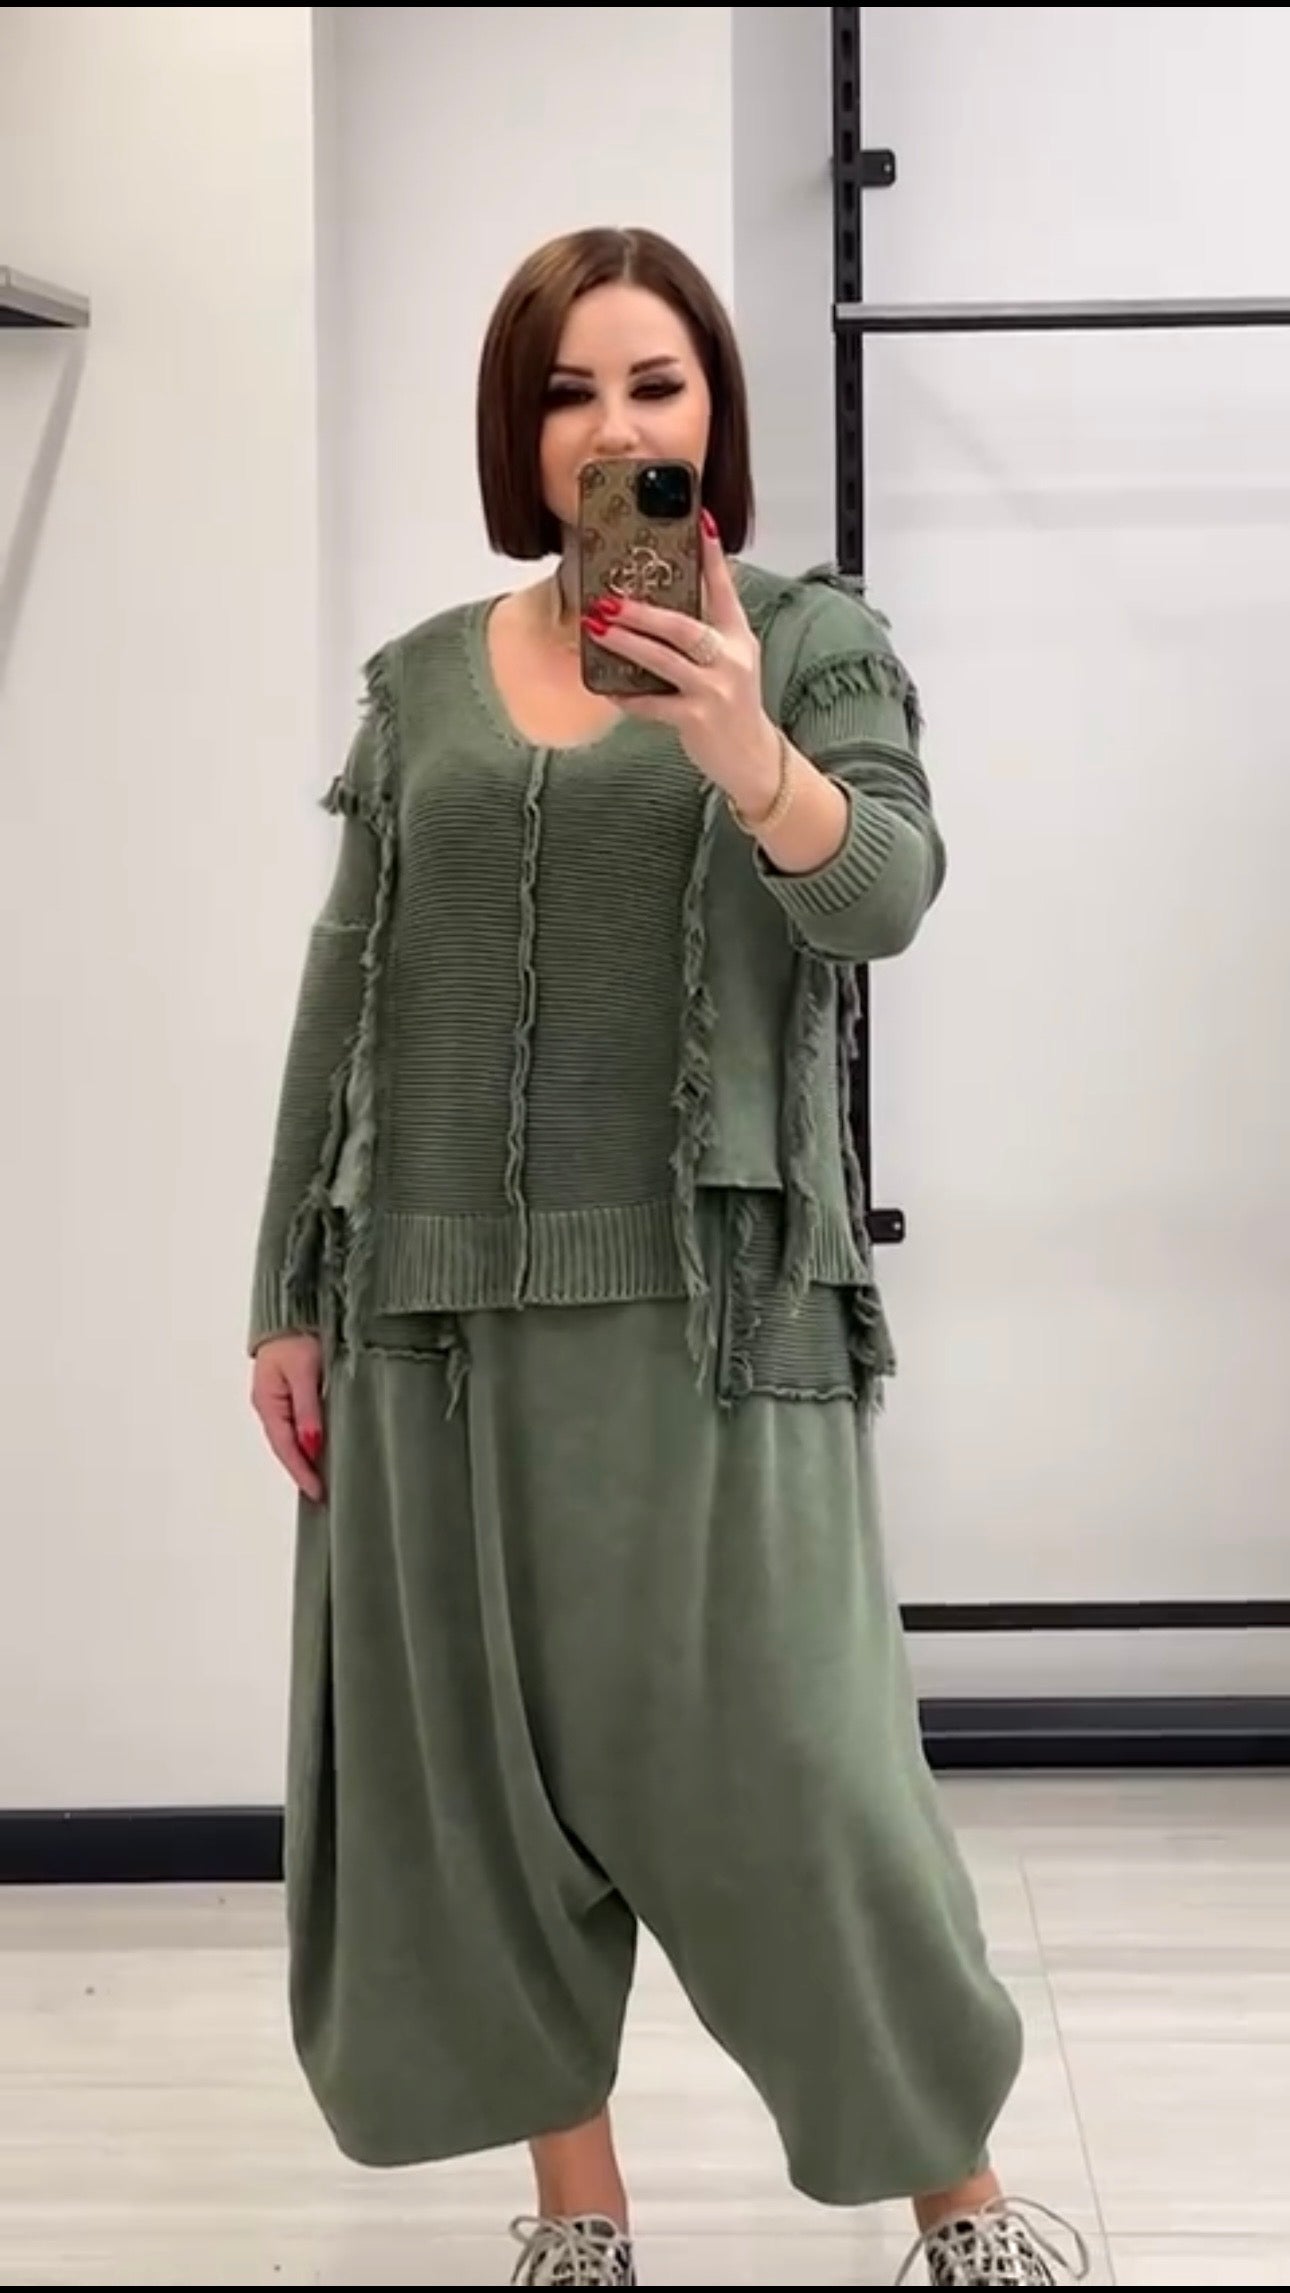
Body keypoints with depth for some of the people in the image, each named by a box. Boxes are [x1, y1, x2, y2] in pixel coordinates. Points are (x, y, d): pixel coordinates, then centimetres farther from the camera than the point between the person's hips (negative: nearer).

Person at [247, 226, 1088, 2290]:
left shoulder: (810, 637, 3)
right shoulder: (419, 682, 12)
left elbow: (886, 894, -13)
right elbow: (347, 998, 13)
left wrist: (751, 763, -33)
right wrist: (291, 1294, 11)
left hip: (715, 1304, -3)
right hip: (440, 1309, 4)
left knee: (788, 1773, -4)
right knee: (479, 1769, 7)